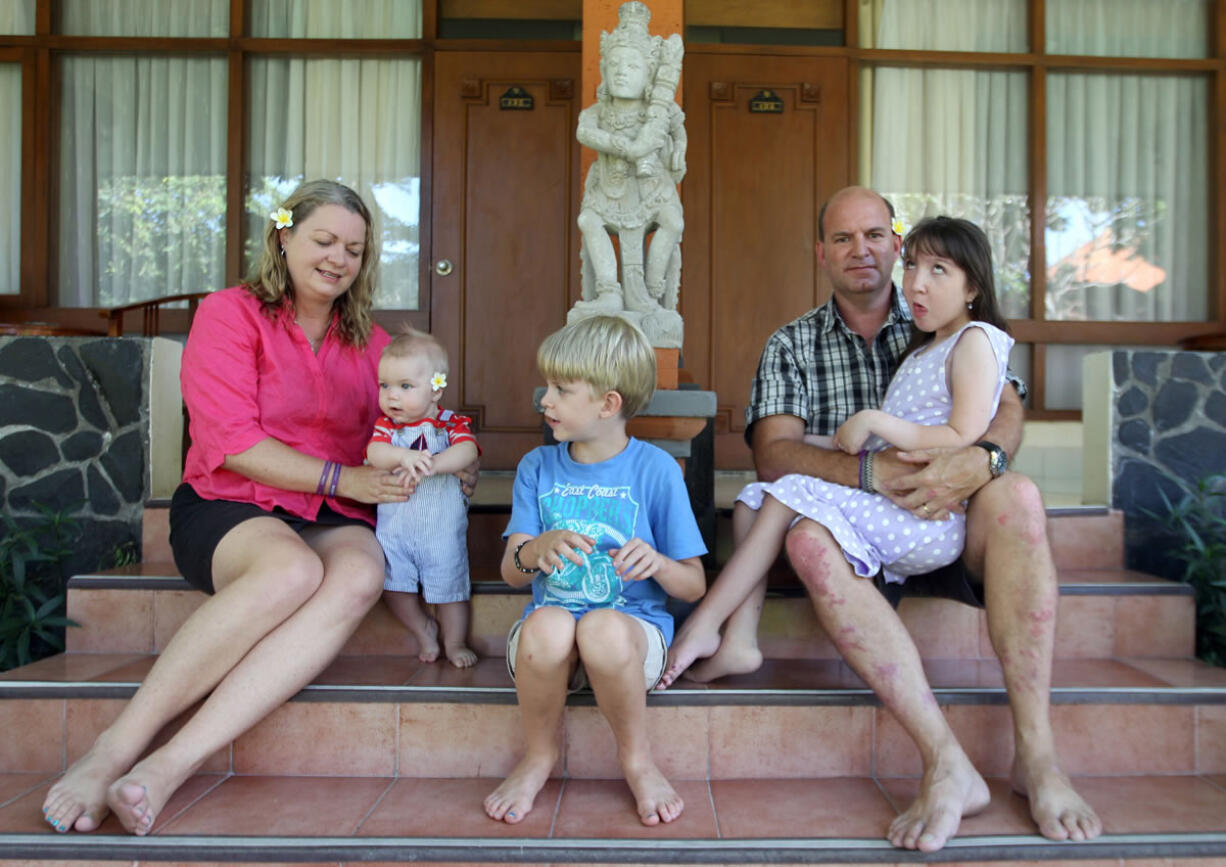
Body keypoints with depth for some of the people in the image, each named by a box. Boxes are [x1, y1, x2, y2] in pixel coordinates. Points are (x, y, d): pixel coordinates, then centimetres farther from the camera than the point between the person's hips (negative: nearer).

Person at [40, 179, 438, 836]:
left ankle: (170, 766, -36)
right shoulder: (230, 314, 2)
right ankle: (116, 749, -25)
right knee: (290, 568, -38)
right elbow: (231, 442, -9)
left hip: (332, 517, 4)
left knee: (359, 575, -33)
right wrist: (341, 477, -15)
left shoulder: (371, 343, 16)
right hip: (226, 508, -3)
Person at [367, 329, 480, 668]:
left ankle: (455, 643, 27)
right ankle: (423, 628, 29)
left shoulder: (451, 423, -6)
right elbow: (374, 453, -18)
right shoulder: (387, 423, 0)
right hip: (394, 524, 2)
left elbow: (467, 451, -25)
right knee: (392, 583, 3)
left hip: (442, 528, -2)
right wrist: (404, 456, -37)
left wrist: (431, 465, -40)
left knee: (449, 586, 5)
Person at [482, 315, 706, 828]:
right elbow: (511, 574, 3)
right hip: (549, 634, 2)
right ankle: (538, 757, -5)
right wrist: (535, 551, -21)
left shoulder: (655, 469, 0)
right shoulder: (537, 467, 8)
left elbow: (694, 586, 2)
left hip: (635, 623, -2)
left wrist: (657, 563, -21)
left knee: (603, 628, -36)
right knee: (546, 624, -33)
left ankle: (637, 761, -8)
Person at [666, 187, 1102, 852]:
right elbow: (772, 454, -5)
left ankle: (1036, 755, -29)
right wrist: (868, 471, -23)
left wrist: (979, 460, -26)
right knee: (807, 537, -34)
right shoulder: (792, 346, 10)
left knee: (1017, 496, -30)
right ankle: (946, 766, -36)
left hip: (948, 526, 1)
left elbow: (1006, 410, -1)